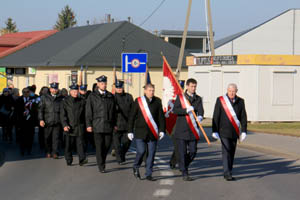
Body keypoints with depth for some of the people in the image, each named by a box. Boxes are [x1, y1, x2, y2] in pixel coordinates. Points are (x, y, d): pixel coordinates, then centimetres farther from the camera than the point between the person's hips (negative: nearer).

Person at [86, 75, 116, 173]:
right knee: (99, 146, -3)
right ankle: (101, 166, 3)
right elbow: (88, 112, 2)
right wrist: (88, 124, -5)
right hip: (97, 126, -3)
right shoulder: (92, 96, 3)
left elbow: (114, 111, 16)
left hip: (109, 126, 3)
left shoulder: (110, 96, 12)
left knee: (107, 145, 4)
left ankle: (102, 160, 28)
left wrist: (115, 124, 13)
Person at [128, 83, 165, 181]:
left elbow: (161, 117, 8)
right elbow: (131, 117, 1)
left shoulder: (157, 101, 5)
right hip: (140, 132, -2)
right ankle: (136, 167, 20)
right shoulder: (138, 101, -1)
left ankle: (148, 174, 12)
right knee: (141, 151, -9)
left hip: (153, 133, 2)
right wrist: (130, 131, -1)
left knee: (151, 153, 2)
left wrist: (162, 130, 0)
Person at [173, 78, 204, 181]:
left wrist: (200, 116, -30)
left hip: (193, 130, 3)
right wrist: (186, 110, -24)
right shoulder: (180, 97, 2)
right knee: (182, 152, -3)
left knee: (193, 151, 3)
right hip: (181, 129, -3)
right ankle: (184, 173, 4)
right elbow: (175, 110, -9)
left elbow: (200, 110, -7)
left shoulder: (198, 99, 9)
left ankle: (184, 166, 30)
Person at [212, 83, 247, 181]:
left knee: (232, 153, 7)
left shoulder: (240, 101, 6)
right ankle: (228, 174, -14)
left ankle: (227, 173, 17)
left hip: (234, 132, 4)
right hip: (224, 131, -4)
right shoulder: (220, 100, -2)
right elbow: (216, 117, -2)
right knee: (226, 151, -11)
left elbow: (243, 117, 7)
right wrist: (215, 131, -6)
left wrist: (244, 131, 0)